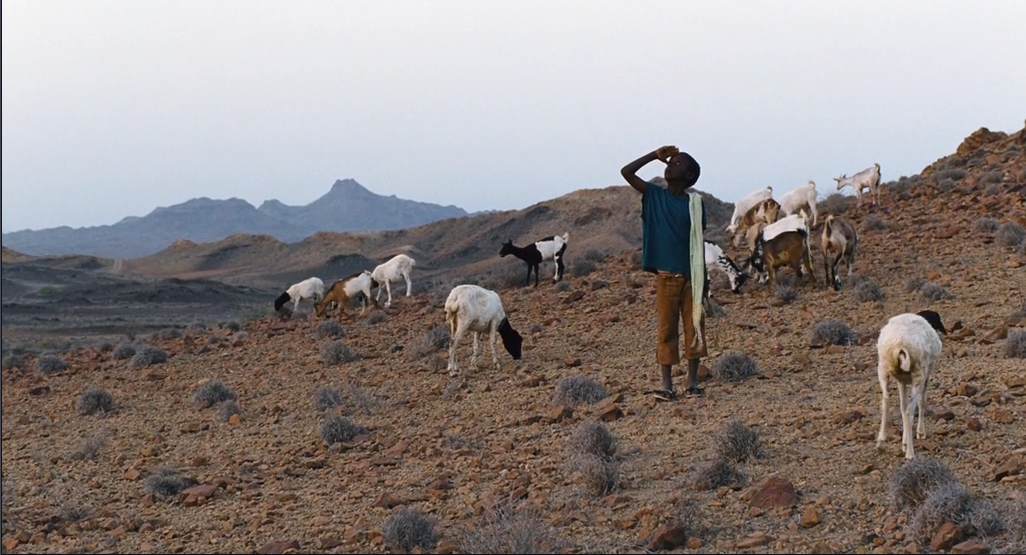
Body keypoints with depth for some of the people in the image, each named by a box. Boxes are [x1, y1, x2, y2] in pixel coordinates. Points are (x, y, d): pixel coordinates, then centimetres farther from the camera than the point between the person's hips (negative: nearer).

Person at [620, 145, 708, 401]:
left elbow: (699, 242, 5)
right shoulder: (654, 195, 3)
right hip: (666, 276, 0)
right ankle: (667, 386, 6)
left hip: (691, 276, 0)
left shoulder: (695, 203, 1)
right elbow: (626, 172, -6)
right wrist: (656, 155, -7)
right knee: (667, 330, 2)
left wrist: (703, 278, 2)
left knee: (694, 328, 3)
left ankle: (693, 383, 11)